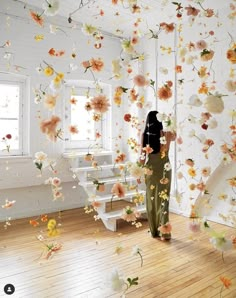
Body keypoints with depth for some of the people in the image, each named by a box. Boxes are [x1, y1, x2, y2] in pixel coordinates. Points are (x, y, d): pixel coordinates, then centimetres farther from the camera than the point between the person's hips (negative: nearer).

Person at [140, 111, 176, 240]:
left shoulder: (144, 136, -8)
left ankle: (154, 230, 21)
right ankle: (164, 231, 6)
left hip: (150, 170, 1)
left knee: (151, 200, 12)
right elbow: (174, 136, 17)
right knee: (163, 199, 7)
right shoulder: (167, 135, -9)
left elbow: (142, 157, -5)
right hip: (164, 171, -1)